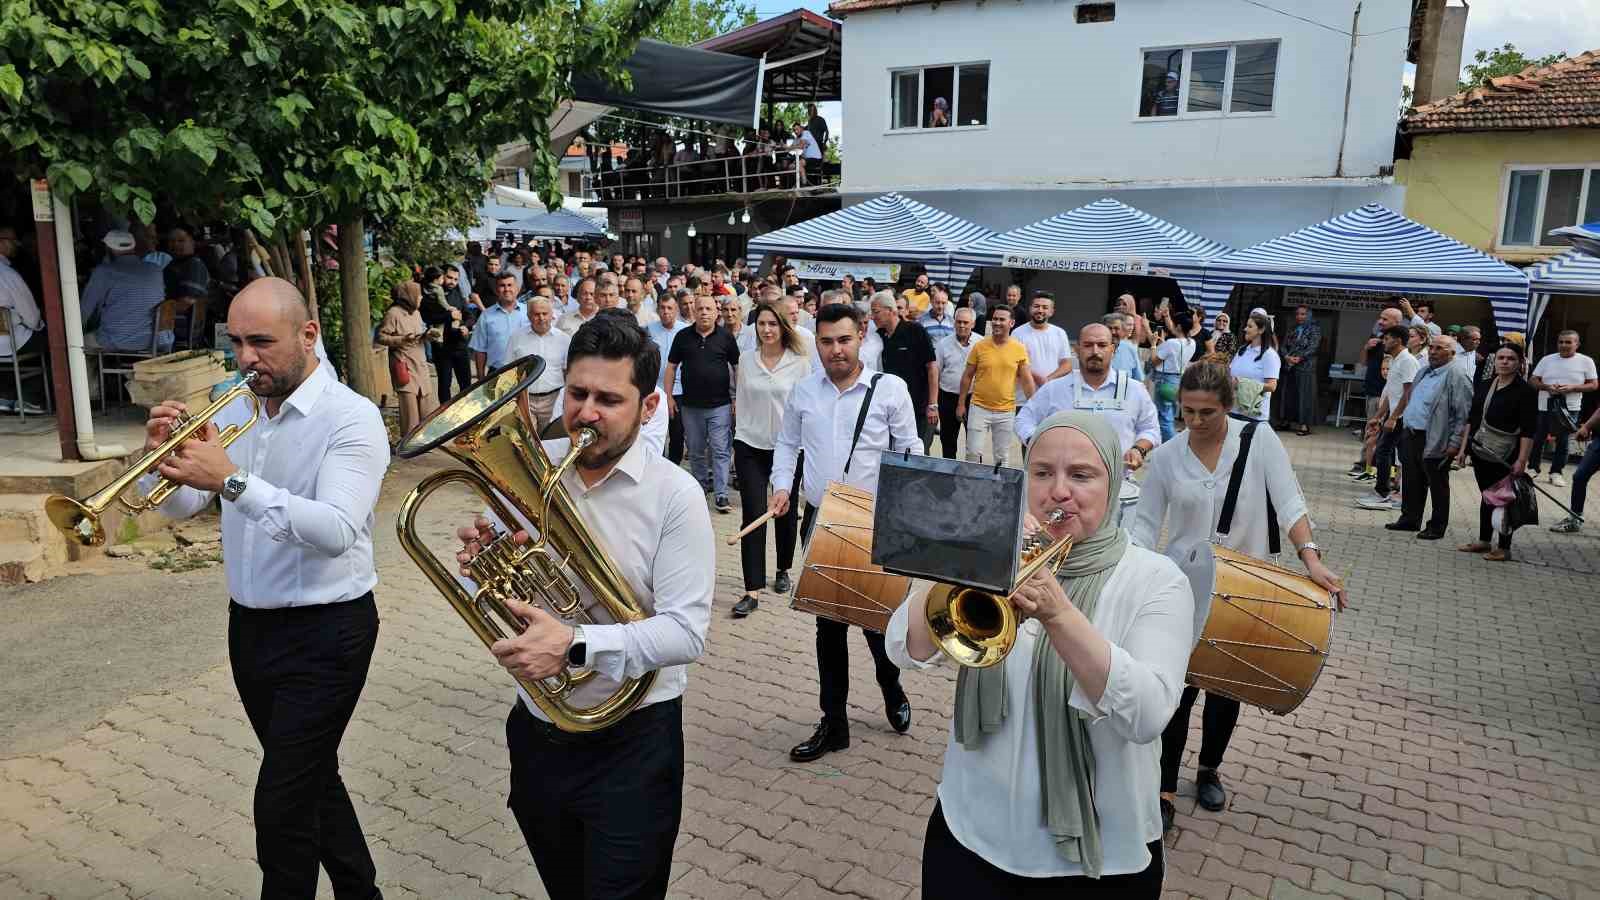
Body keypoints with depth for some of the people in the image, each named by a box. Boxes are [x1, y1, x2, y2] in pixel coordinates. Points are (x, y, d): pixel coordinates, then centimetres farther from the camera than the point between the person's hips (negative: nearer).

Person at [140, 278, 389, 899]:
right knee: (311, 778, 21)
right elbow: (179, 507, 7)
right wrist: (162, 456, -14)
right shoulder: (234, 410, 5)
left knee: (283, 803, -2)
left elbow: (336, 531, -30)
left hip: (325, 634, -7)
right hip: (249, 625, 7)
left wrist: (233, 480, -35)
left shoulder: (352, 418, -17)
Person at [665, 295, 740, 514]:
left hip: (720, 405, -2)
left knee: (721, 451, -5)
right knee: (695, 451, 13)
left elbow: (738, 368, 5)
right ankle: (703, 484, 31)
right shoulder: (683, 336, 3)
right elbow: (671, 367, 8)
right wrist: (669, 396, 2)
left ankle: (721, 494, -3)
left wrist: (738, 398, 1)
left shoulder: (726, 337, -1)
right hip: (690, 405, 2)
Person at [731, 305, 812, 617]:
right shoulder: (746, 359, 3)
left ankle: (783, 571, 35)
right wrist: (737, 444, 10)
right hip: (750, 447, 1)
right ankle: (752, 591, -4)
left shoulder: (800, 362, -4)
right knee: (753, 515, -5)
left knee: (786, 512, 13)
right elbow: (742, 402, 10)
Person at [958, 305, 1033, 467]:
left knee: (1002, 457, 10)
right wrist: (961, 404, 2)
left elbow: (1027, 380, 3)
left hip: (1006, 411, 1)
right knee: (973, 452, -1)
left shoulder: (1019, 349, -1)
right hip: (979, 408, -1)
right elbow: (967, 376, 3)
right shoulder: (979, 346, -3)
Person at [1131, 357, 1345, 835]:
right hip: (1185, 588, 0)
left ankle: (1209, 770, 38)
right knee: (1180, 687, -2)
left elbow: (1289, 501, -17)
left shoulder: (1258, 438, -10)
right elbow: (1146, 524, -4)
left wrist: (1310, 558, -31)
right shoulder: (1165, 457, -7)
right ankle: (1166, 790, 10)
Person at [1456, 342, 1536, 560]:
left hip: (1505, 458, -6)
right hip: (1481, 453, 6)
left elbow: (1528, 430, -14)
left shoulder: (1525, 391, -10)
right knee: (1486, 496, 16)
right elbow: (1471, 419, 15)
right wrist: (1464, 447, 11)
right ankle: (1483, 541, 27)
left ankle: (1504, 548, 11)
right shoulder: (1484, 386, 9)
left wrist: (1522, 460, -19)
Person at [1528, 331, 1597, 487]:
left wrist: (1572, 388, -17)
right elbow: (1532, 381, 5)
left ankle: (1556, 472, 11)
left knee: (1563, 441, 3)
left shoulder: (1586, 361, -1)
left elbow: (1594, 385, 0)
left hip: (1569, 408, -2)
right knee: (1538, 439, 8)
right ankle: (1533, 468, 21)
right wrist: (1547, 387, -15)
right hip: (1545, 406, 2)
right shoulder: (1547, 359, 4)